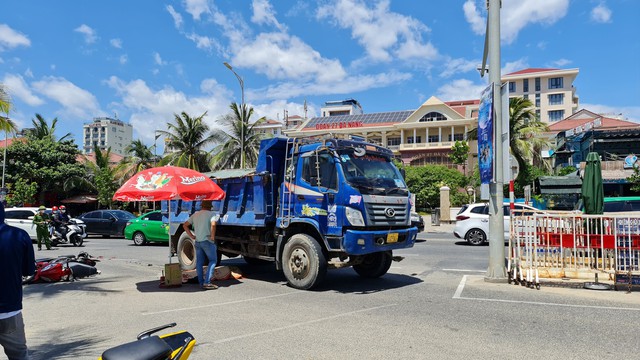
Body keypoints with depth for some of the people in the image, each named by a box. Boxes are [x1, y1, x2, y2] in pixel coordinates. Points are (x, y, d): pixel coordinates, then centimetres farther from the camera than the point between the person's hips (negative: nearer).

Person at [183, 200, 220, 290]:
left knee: (199, 262, 11)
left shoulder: (195, 214, 14)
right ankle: (207, 282, -8)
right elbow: (213, 225, -27)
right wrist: (212, 236, -16)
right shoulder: (211, 214, -7)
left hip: (197, 241, 6)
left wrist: (191, 236, 13)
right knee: (213, 260, 1)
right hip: (207, 241, -6)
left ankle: (201, 283, 14)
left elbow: (185, 225, 18)